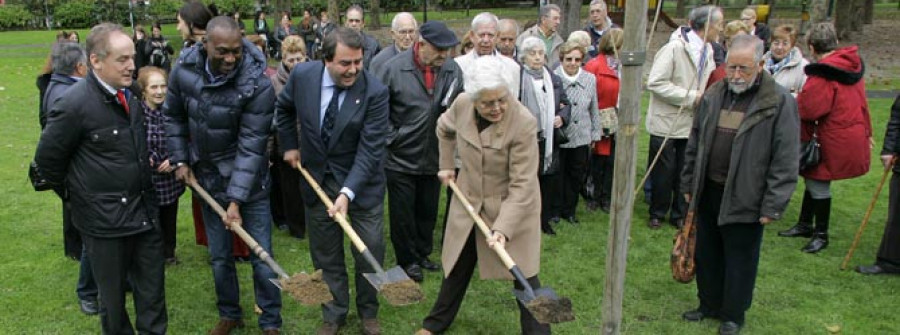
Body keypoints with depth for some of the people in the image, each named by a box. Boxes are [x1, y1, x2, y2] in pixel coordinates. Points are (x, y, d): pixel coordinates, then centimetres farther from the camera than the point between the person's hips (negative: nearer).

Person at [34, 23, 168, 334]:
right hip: (104, 220, -6)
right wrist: (76, 192, 3)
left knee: (152, 290, 15)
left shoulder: (130, 97, 4)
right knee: (113, 295, 13)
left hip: (144, 211, 6)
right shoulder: (74, 104, -18)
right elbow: (48, 159, -9)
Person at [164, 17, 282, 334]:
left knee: (261, 258, 3)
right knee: (219, 257, 15)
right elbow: (173, 116, 7)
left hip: (249, 182, -4)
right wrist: (180, 160, 4)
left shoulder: (258, 85, -25)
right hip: (208, 180, 4)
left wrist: (236, 200, -25)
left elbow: (250, 147, -25)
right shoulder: (184, 71, -11)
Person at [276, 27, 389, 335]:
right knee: (325, 253, 14)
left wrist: (347, 193, -32)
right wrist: (290, 146, 9)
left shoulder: (375, 92, -22)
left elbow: (370, 150, -24)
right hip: (316, 178, 3)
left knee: (370, 251, 6)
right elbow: (284, 108, 10)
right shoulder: (302, 75, -13)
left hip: (362, 181, -2)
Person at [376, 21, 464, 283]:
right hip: (400, 158, -3)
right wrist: (390, 138, -8)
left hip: (435, 157, 4)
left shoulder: (453, 70, -4)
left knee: (428, 211, 18)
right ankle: (408, 260, 27)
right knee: (403, 213, 8)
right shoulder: (394, 69, -13)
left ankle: (422, 253, 39)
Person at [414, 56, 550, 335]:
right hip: (468, 203, 5)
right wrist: (446, 165, 13)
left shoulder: (523, 123, -27)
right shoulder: (462, 104, -13)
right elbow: (444, 128, 14)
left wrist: (503, 228, -32)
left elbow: (522, 185, -26)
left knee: (524, 275, 1)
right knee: (457, 267, 19)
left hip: (512, 207, -4)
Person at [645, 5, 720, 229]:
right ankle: (657, 213, 24)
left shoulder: (707, 51, 6)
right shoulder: (675, 47, -17)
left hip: (691, 123, 6)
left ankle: (679, 214, 27)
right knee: (663, 172, 6)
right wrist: (691, 97, -21)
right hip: (666, 121, -6)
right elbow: (656, 83, -22)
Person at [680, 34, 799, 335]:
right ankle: (709, 305, 36)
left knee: (739, 261, 9)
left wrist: (773, 206, -14)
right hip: (708, 192, 5)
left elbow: (785, 161, -12)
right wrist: (689, 184, 13)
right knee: (706, 255, 17)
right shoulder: (713, 96, 5)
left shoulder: (780, 102, -12)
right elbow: (694, 144, 13)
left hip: (745, 199, -5)